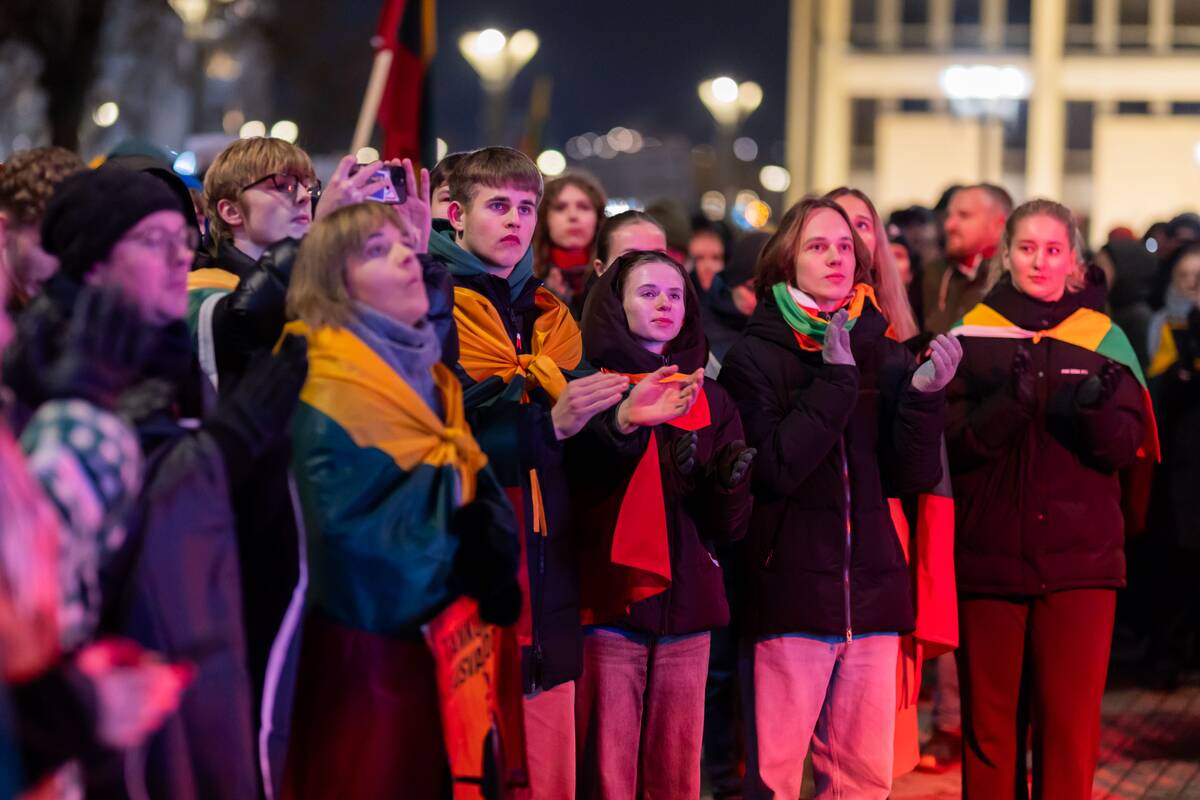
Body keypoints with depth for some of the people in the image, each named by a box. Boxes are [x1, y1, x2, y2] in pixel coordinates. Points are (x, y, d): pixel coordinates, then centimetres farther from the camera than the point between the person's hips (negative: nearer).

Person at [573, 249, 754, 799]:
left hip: (687, 606, 4)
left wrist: (731, 484, -11)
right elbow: (576, 509, -7)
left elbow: (728, 527, 10)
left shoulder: (711, 401, 15)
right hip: (610, 597, -4)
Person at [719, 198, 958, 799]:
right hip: (790, 590, -4)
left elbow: (911, 476, 7)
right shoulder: (754, 357, -1)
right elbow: (775, 467, -15)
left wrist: (924, 397, -8)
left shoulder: (883, 353, 11)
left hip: (870, 590, 4)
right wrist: (834, 379, -13)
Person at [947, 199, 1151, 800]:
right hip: (988, 557, 0)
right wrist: (1011, 401, -23)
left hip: (1079, 561, 0)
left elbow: (1126, 445, -2)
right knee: (990, 724, 5)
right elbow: (952, 442, -6)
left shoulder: (1103, 338, 7)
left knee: (1070, 722, -4)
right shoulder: (972, 336, 5)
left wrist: (1096, 407, -24)